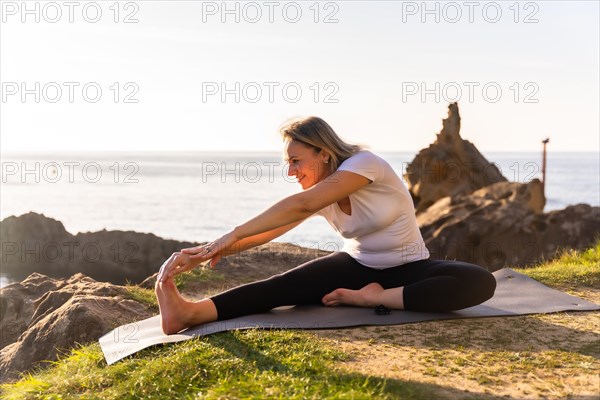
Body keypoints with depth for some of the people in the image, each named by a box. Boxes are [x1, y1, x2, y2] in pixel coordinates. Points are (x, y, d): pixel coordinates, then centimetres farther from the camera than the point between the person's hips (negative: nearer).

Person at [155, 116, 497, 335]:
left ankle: (376, 297, -33)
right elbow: (267, 231, -12)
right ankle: (192, 312, -44)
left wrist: (234, 234, -36)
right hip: (357, 266, 4)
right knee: (284, 284, -24)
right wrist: (206, 253, -25)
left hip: (409, 269, -3)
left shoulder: (365, 163, -25)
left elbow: (301, 205, -35)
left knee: (481, 282, -33)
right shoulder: (318, 197, -5)